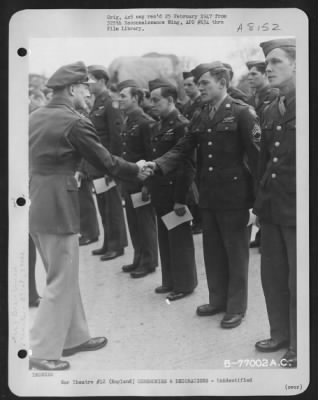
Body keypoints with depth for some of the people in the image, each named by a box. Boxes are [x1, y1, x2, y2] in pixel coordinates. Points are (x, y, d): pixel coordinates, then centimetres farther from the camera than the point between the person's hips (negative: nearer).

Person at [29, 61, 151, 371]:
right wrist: (136, 170, 6)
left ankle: (74, 337, 31)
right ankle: (42, 352, 9)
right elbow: (105, 161, -9)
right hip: (57, 207, -9)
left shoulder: (36, 116, 9)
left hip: (37, 204, 9)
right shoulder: (74, 122, -15)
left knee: (63, 276, 19)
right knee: (61, 281, 3)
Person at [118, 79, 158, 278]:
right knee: (133, 222, 15)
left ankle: (148, 262, 14)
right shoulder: (127, 122, 13)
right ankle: (139, 259, 27)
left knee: (146, 222, 2)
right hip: (129, 180, 8)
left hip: (143, 180, -8)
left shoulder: (145, 122, -14)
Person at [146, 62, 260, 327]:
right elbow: (182, 149, 6)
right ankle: (218, 300, 31)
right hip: (208, 195, 6)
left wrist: (259, 195, -14)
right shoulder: (200, 118, 10)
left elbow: (256, 153, -11)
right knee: (213, 251, 15)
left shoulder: (242, 112, -8)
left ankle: (236, 307, 19)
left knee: (235, 252, 5)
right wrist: (158, 164, -12)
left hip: (234, 195, -6)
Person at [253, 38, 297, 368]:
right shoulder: (270, 111, 10)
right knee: (272, 276, 15)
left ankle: (298, 347, 21)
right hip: (272, 207, 7)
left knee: (297, 282, 5)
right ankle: (280, 334, 33)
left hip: (296, 210, -6)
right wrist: (260, 201, 12)